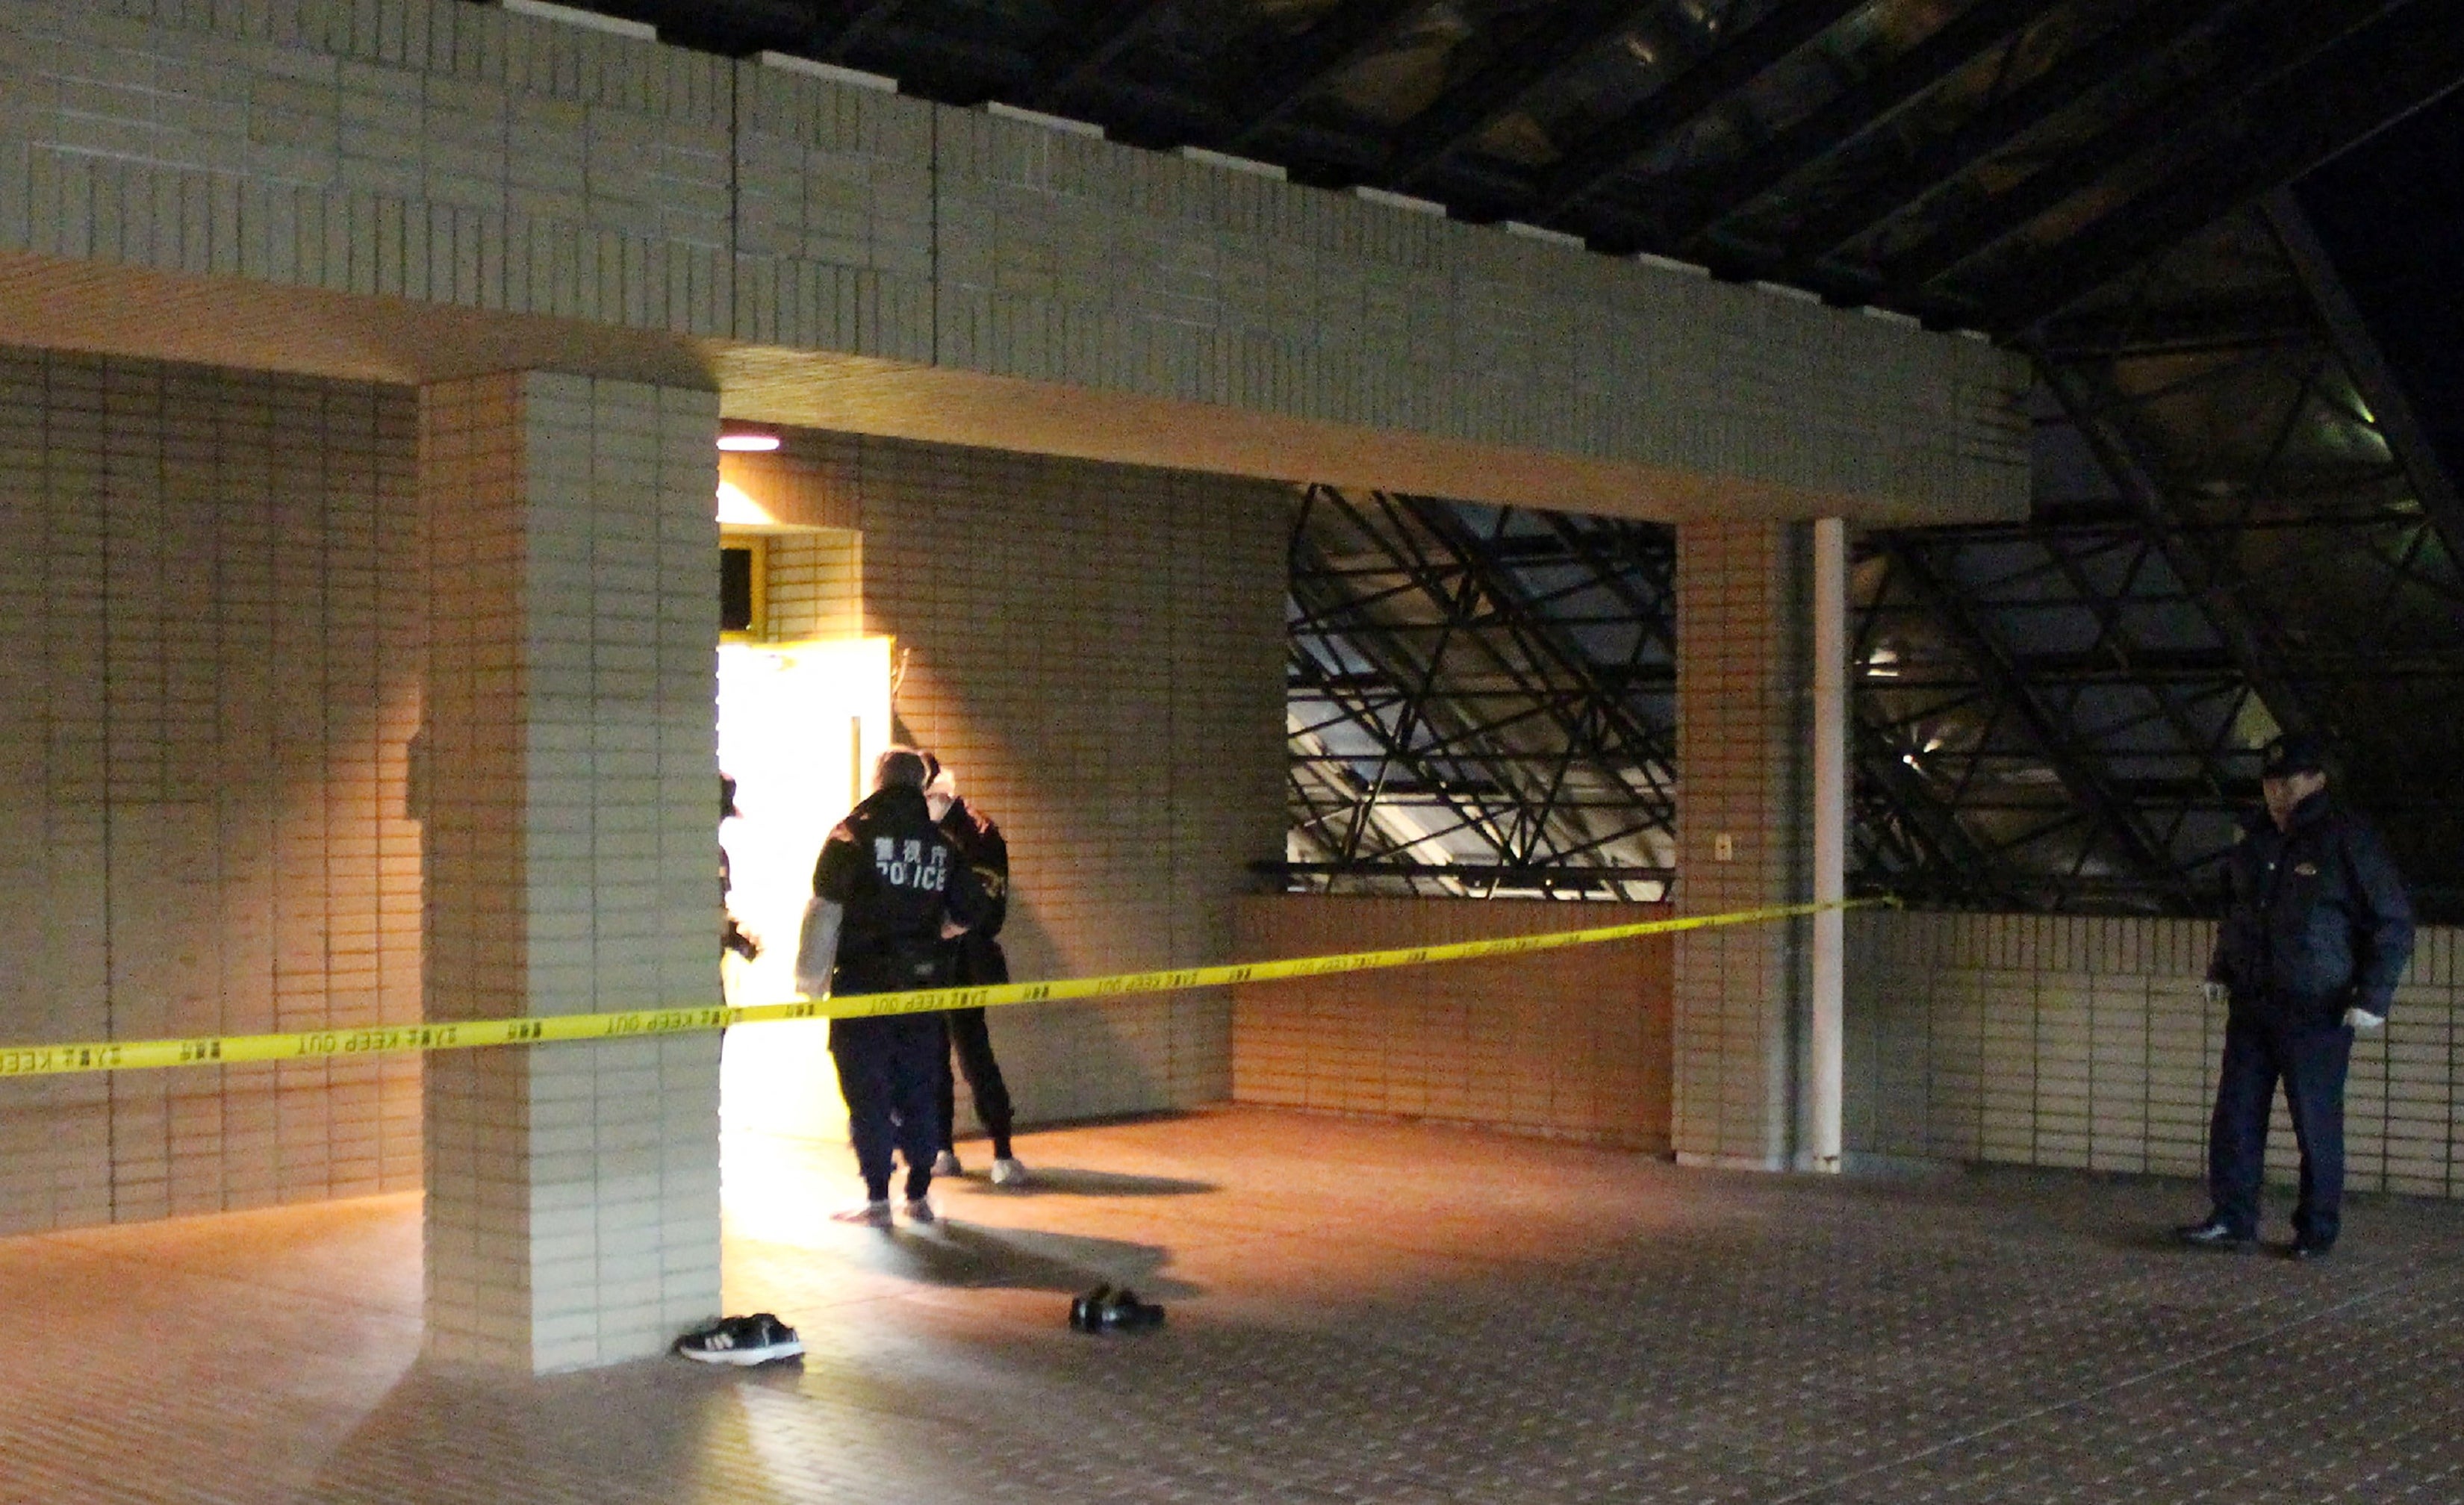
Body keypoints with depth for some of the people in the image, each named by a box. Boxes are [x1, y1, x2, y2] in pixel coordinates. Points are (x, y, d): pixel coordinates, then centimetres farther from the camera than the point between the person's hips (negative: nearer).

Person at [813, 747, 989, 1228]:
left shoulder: (852, 836, -5)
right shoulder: (940, 844, 6)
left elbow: (826, 902, -13)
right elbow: (970, 911, 7)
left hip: (863, 980, -3)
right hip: (924, 985, 4)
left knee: (867, 1091, 2)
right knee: (920, 1092, 12)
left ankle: (877, 1199, 2)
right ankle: (919, 1196, 14)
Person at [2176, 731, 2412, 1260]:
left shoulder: (2347, 840, -6)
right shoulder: (2254, 841, 13)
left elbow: (2394, 922, -5)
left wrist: (2373, 996, -10)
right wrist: (2220, 971, 19)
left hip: (2317, 1013, -6)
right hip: (2251, 1006, 6)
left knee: (2317, 1122, 0)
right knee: (2236, 1113, 3)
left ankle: (2317, 1230, 9)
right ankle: (2233, 1219, 8)